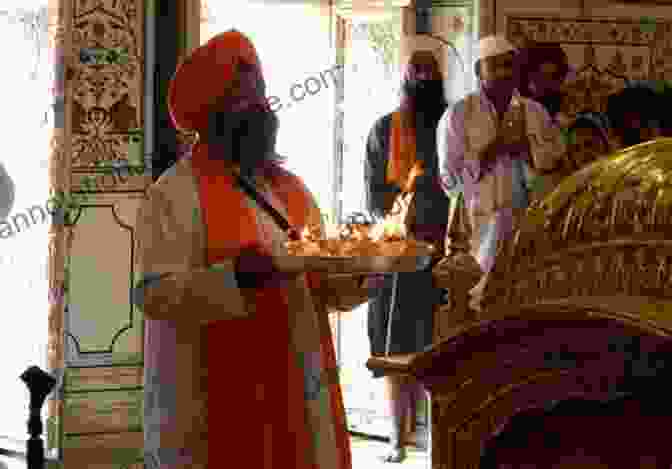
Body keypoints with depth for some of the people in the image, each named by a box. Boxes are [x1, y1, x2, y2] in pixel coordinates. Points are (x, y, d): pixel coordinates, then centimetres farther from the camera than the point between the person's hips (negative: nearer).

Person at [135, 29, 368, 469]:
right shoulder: (177, 193, -8)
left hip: (299, 398, 7)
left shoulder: (291, 188, 15)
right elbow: (155, 295, -16)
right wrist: (237, 277, -28)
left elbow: (325, 287, 17)